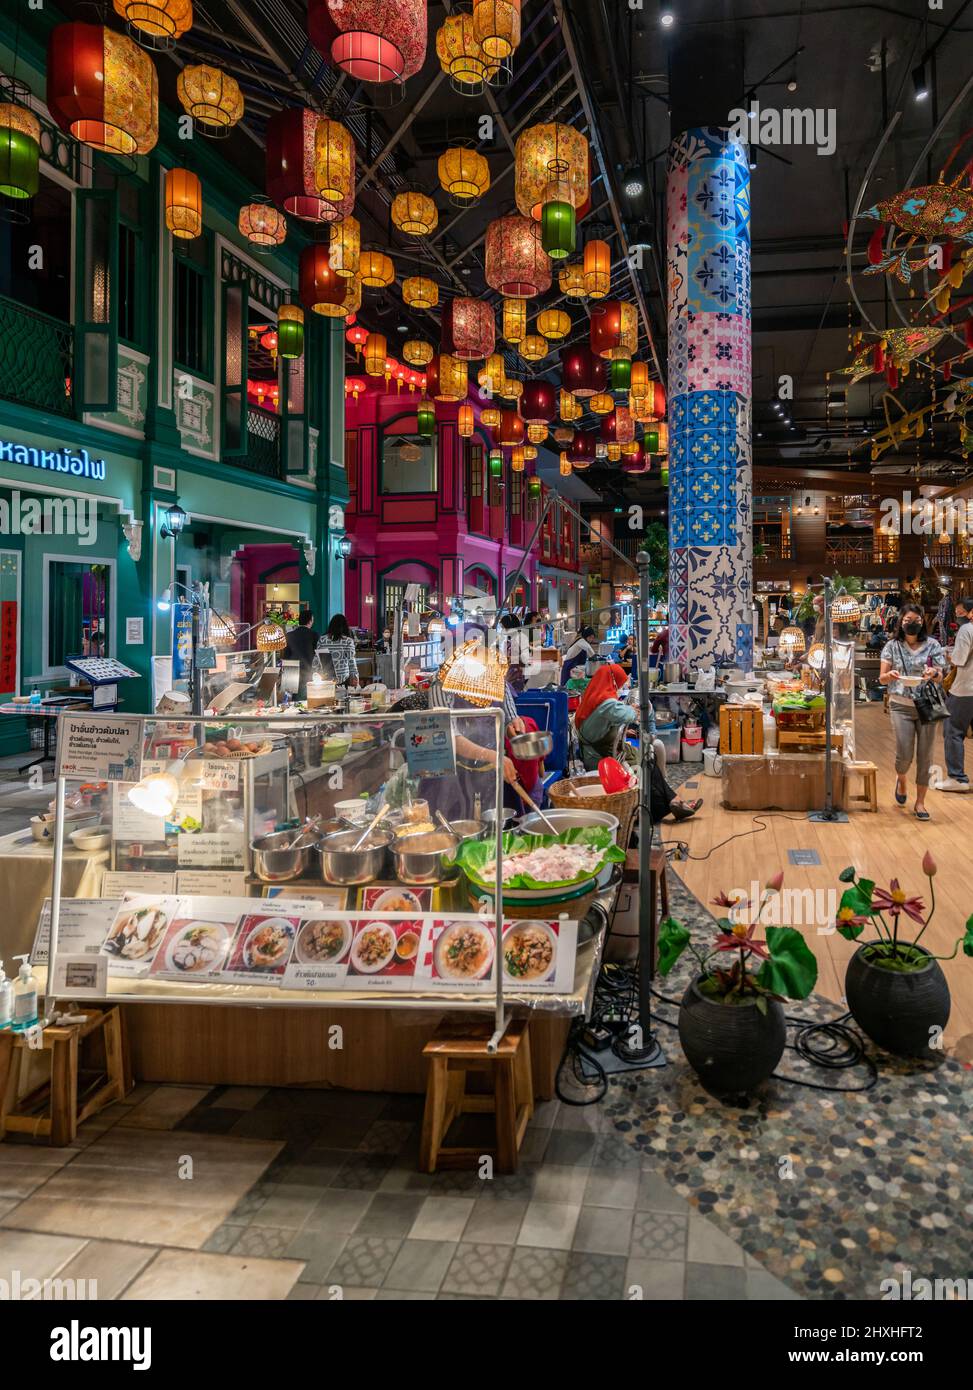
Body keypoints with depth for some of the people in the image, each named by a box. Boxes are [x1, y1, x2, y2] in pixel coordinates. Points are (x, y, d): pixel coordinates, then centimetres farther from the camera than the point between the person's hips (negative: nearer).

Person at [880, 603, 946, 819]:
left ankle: (920, 802, 15)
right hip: (901, 706, -1)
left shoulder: (932, 645, 3)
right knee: (905, 753, -9)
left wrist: (933, 674, -22)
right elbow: (882, 679, 3)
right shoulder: (892, 646, 3)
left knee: (925, 755, 2)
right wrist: (890, 675, -20)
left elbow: (940, 677, 2)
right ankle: (900, 779, 27)